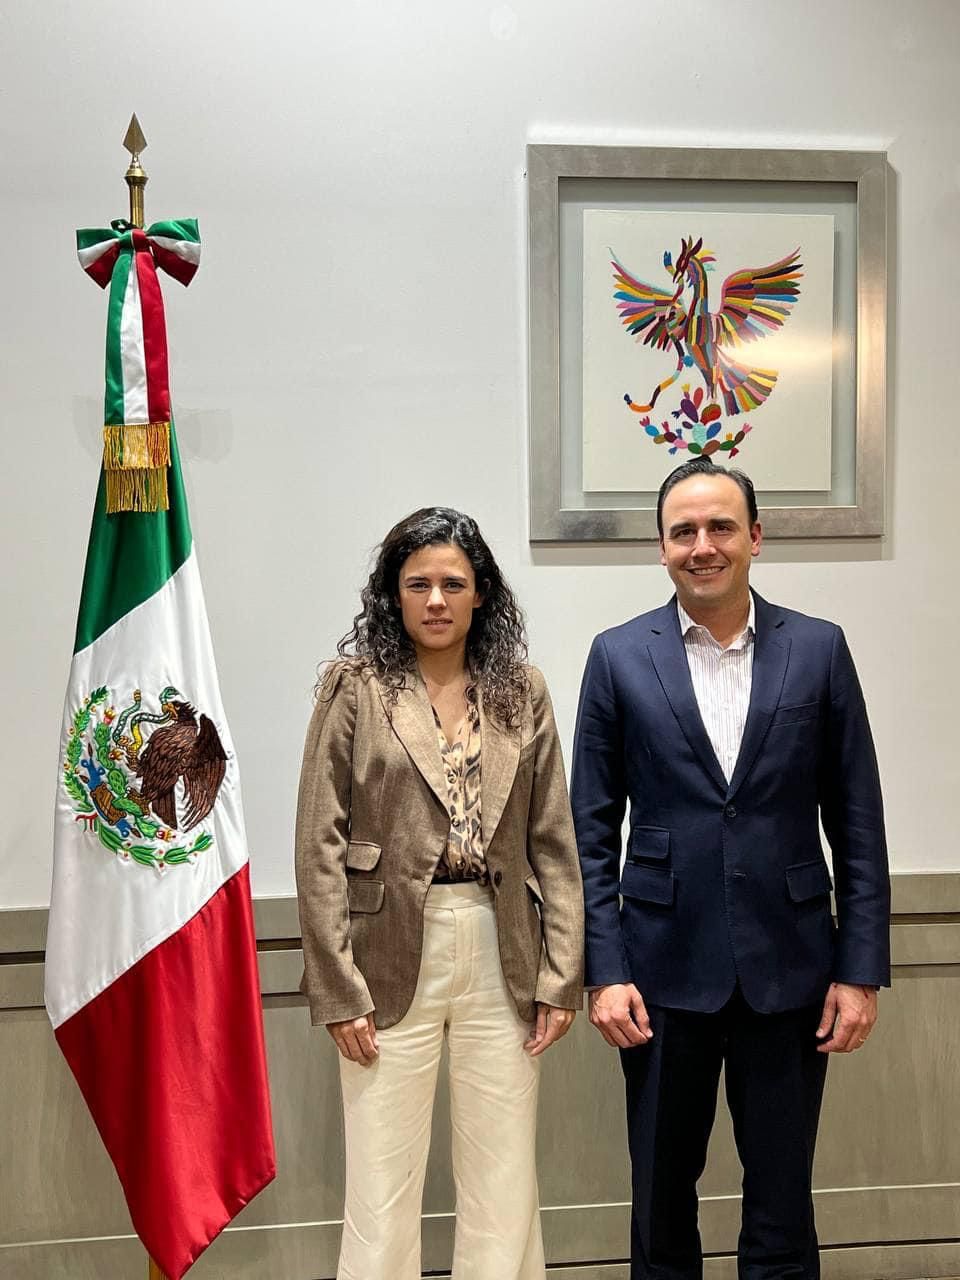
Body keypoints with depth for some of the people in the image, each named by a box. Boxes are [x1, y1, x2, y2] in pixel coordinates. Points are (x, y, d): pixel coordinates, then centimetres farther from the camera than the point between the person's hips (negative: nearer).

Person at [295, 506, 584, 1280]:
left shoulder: (523, 693, 6)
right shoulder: (356, 687, -2)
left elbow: (554, 842, 6)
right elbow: (320, 847, -4)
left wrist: (562, 975, 1)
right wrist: (339, 988, -8)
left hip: (502, 958, 3)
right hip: (391, 957, -2)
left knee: (506, 1188, 11)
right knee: (383, 1192, 7)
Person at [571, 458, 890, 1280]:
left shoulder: (818, 649, 0)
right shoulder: (620, 657, -1)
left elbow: (858, 823, 2)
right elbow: (593, 829, 0)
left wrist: (862, 968, -2)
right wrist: (603, 970, -5)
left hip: (789, 967, 0)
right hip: (666, 967, 0)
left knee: (783, 1195, 11)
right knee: (662, 1191, 14)